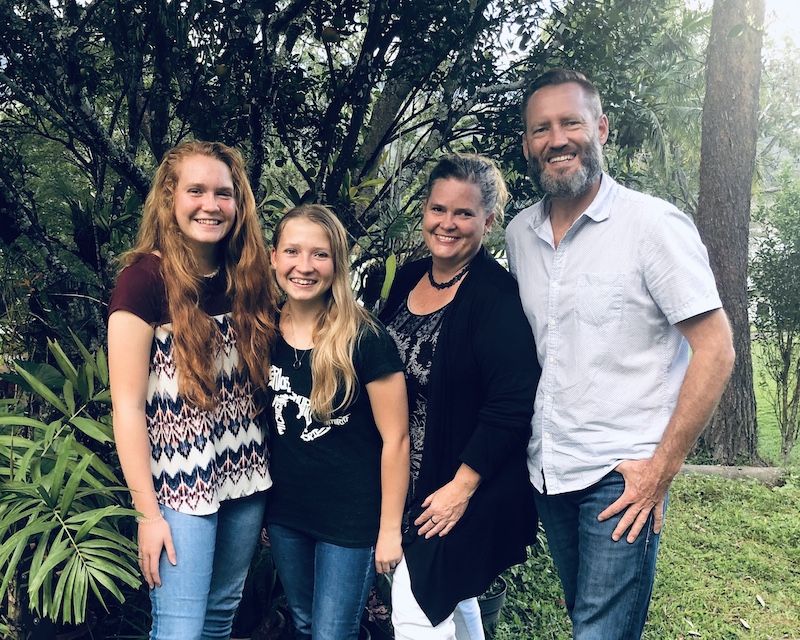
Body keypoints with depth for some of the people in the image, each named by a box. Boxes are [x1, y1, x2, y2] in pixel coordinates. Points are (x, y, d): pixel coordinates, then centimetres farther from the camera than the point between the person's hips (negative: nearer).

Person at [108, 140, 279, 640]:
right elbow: (127, 405, -14)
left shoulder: (248, 277, 4)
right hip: (181, 487, -6)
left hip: (247, 479, 6)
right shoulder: (145, 279, -13)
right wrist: (148, 513, -13)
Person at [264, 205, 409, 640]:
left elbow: (395, 438, -14)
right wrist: (260, 508, 10)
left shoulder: (363, 338, -18)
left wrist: (390, 528, -11)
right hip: (284, 514, 5)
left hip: (351, 519, -5)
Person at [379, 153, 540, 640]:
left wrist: (462, 486, -20)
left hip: (470, 485, -7)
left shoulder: (498, 295, -19)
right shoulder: (408, 278, 3)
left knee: (415, 601, -5)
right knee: (450, 597, 20)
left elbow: (512, 404, -22)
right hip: (412, 479, 7)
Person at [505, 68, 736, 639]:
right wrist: (520, 443, 9)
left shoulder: (654, 224, -13)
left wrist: (661, 470, -15)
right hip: (546, 472, 6)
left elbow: (715, 349, -14)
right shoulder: (519, 234, 5)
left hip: (622, 477, -6)